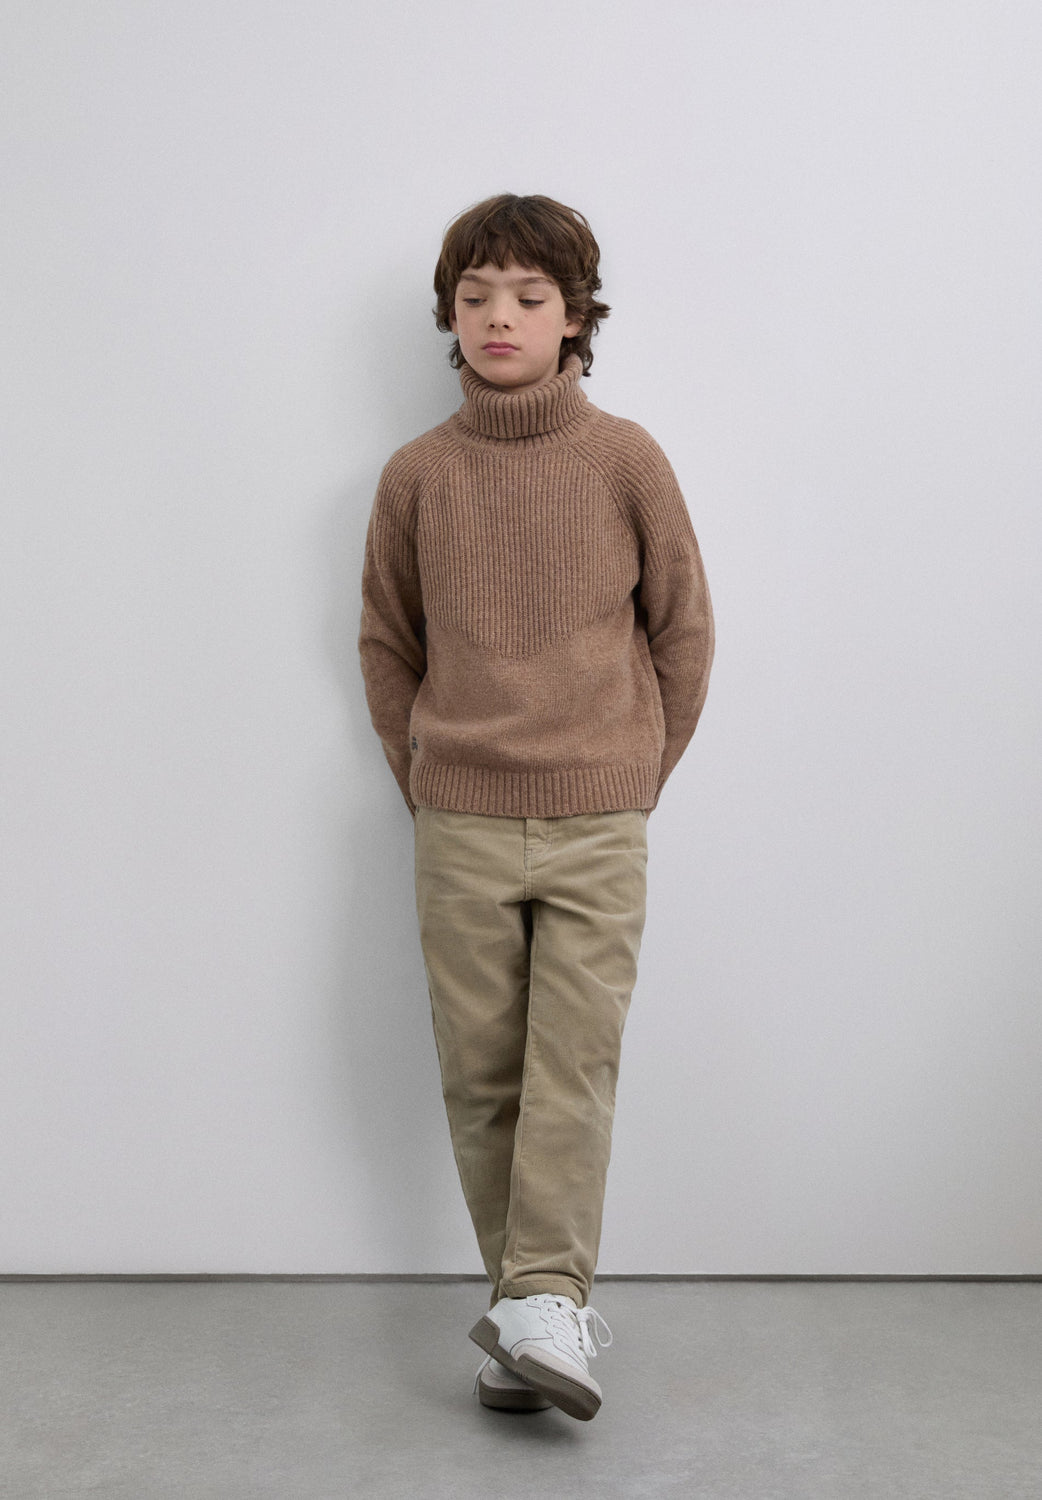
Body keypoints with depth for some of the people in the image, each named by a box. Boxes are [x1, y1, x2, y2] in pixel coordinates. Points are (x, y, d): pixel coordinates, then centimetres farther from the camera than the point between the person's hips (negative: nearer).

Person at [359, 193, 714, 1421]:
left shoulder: (625, 460, -1)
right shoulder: (415, 476, 3)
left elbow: (684, 630, 7)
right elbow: (385, 649, 13)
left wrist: (637, 778, 7)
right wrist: (429, 786, 9)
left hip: (597, 825, -1)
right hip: (458, 831, 2)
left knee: (574, 1066, -8)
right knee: (481, 1076, 4)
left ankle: (543, 1299, -4)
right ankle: (537, 1312, 16)